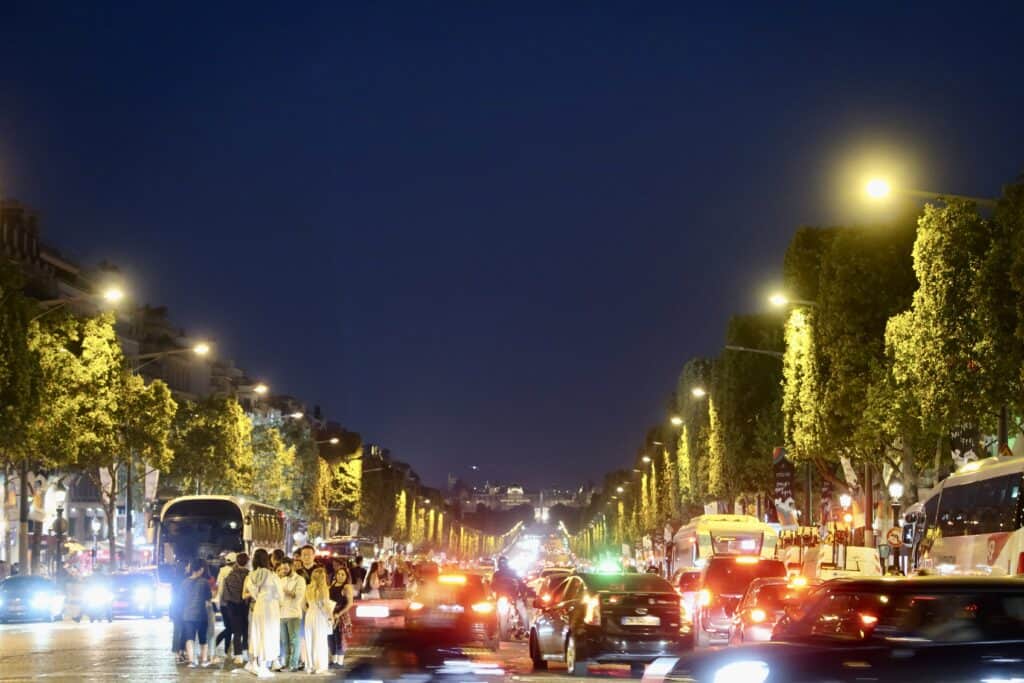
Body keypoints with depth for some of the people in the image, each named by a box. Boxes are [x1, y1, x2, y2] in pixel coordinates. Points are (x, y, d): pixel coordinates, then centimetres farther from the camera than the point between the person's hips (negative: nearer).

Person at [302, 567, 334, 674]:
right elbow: (326, 604, -8)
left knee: (309, 641, 9)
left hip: (310, 615, 4)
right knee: (320, 641, 3)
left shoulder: (308, 588, 1)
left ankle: (310, 666, 12)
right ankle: (320, 666, 3)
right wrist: (331, 616, 4)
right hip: (321, 616, -4)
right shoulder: (323, 588, -10)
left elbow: (304, 604, 5)